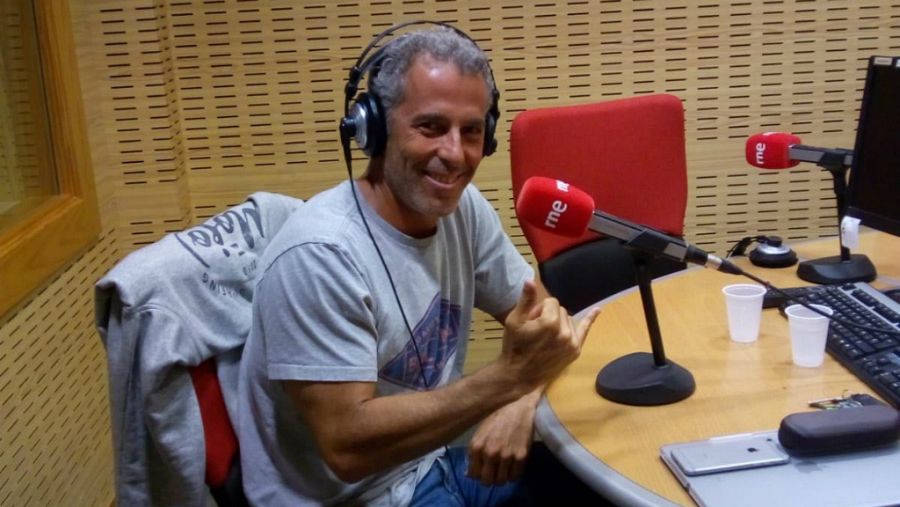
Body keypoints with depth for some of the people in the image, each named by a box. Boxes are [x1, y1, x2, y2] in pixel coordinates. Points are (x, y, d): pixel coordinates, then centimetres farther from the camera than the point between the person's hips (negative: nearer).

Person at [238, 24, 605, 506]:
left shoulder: (464, 206, -5)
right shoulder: (319, 254, -25)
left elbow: (547, 311, 3)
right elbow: (348, 446, -27)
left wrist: (521, 399, -18)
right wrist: (510, 376, -32)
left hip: (439, 461, 7)